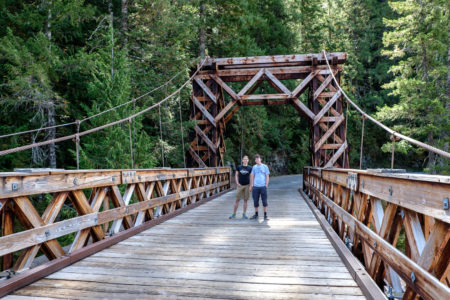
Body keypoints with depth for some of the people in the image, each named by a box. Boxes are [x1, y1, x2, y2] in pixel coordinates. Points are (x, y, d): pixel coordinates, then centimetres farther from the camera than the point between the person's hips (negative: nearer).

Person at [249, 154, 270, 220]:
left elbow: (267, 177, 4)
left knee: (264, 201, -1)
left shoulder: (265, 167, 4)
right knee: (255, 201, 7)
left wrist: (266, 185, -4)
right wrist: (251, 186, 7)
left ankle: (265, 215, 8)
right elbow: (252, 176, 13)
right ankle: (256, 214, 20)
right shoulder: (254, 167, 10)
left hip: (263, 186, -2)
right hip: (255, 186, 2)